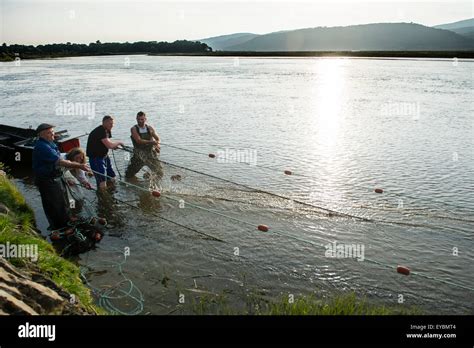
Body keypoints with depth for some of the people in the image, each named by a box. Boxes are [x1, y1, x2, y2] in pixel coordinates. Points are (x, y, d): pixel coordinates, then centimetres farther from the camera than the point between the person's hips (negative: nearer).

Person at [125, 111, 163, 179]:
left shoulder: (150, 128, 7)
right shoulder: (134, 129, -4)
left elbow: (157, 139, 14)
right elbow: (139, 141, -16)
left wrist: (157, 144, -8)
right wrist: (151, 142, -19)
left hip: (151, 151, 3)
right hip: (139, 152, -2)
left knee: (159, 173, 0)